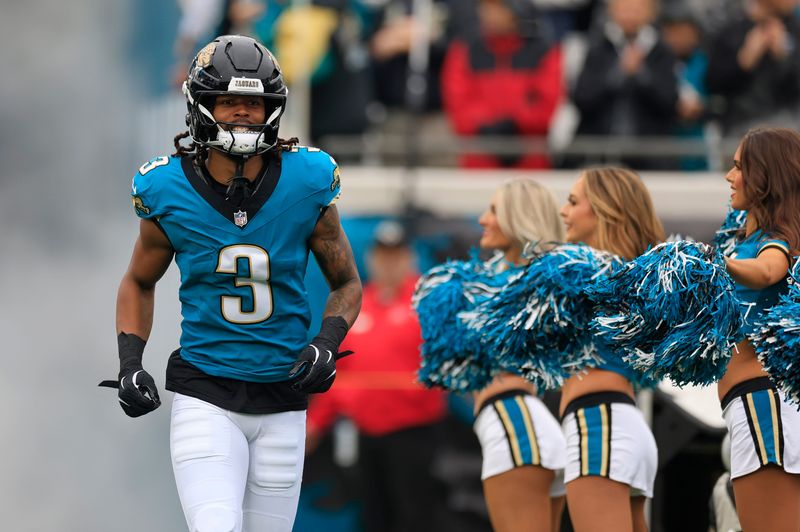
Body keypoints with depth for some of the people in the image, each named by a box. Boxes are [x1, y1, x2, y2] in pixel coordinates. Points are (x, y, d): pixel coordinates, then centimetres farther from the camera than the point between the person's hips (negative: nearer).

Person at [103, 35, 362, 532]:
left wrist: (327, 342, -10)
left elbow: (347, 283, 9)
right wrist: (130, 363, -1)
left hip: (282, 400, 2)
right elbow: (139, 283, 13)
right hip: (206, 397, -2)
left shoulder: (306, 184, -5)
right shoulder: (170, 193, -6)